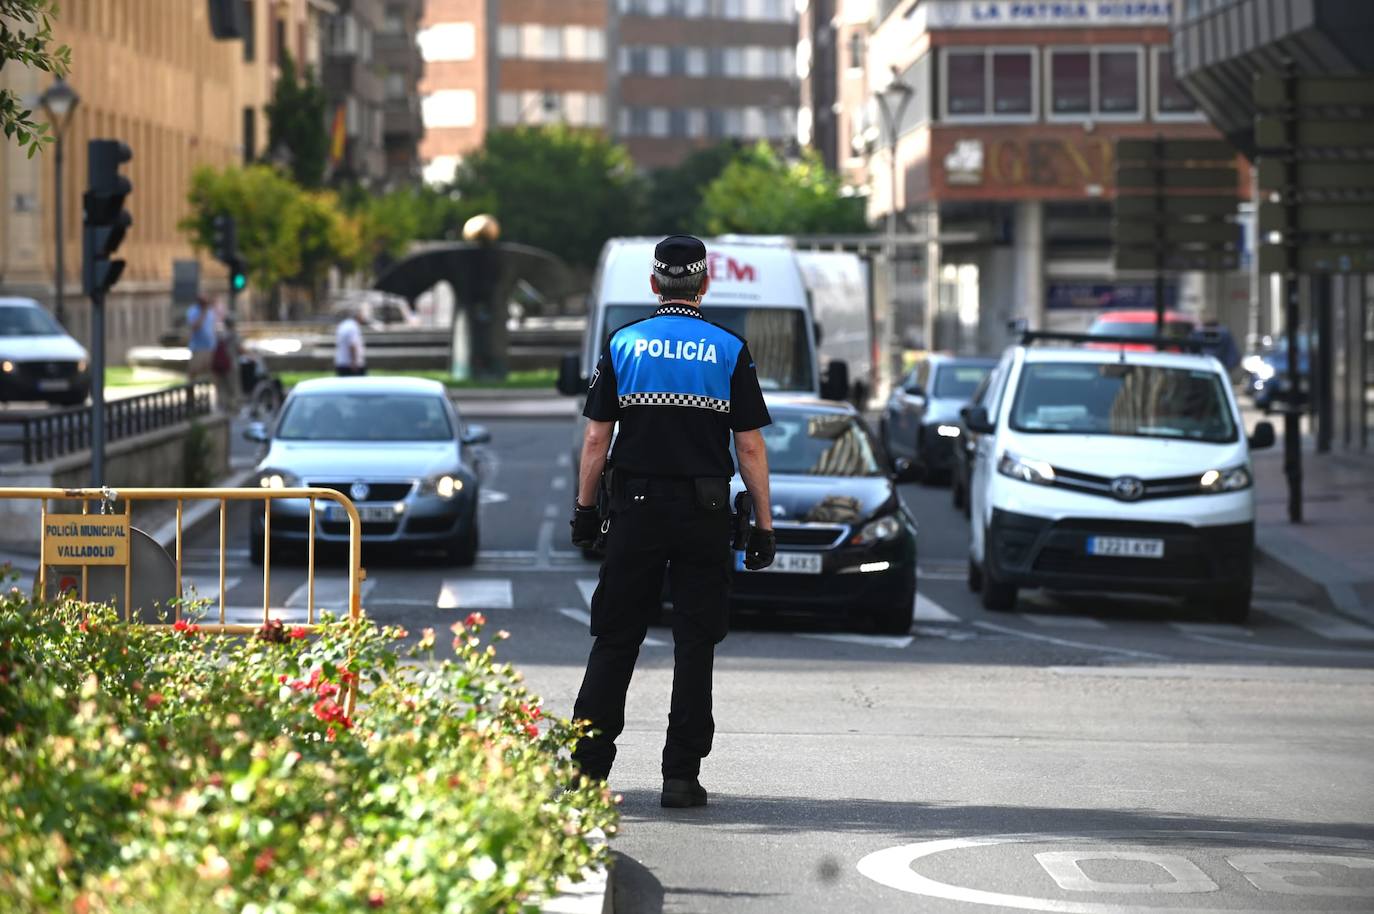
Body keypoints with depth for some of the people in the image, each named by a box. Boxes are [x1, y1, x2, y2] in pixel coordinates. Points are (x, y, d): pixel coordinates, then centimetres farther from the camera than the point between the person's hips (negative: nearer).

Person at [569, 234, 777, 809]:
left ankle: (587, 766, 4)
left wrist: (584, 508, 10)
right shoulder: (730, 352, 0)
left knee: (615, 640, 8)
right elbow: (750, 448, -2)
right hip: (703, 515, -1)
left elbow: (596, 438, 1)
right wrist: (763, 524, 2)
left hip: (636, 509, 1)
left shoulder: (623, 345, 2)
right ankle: (681, 776, 1)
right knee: (695, 644, 3)